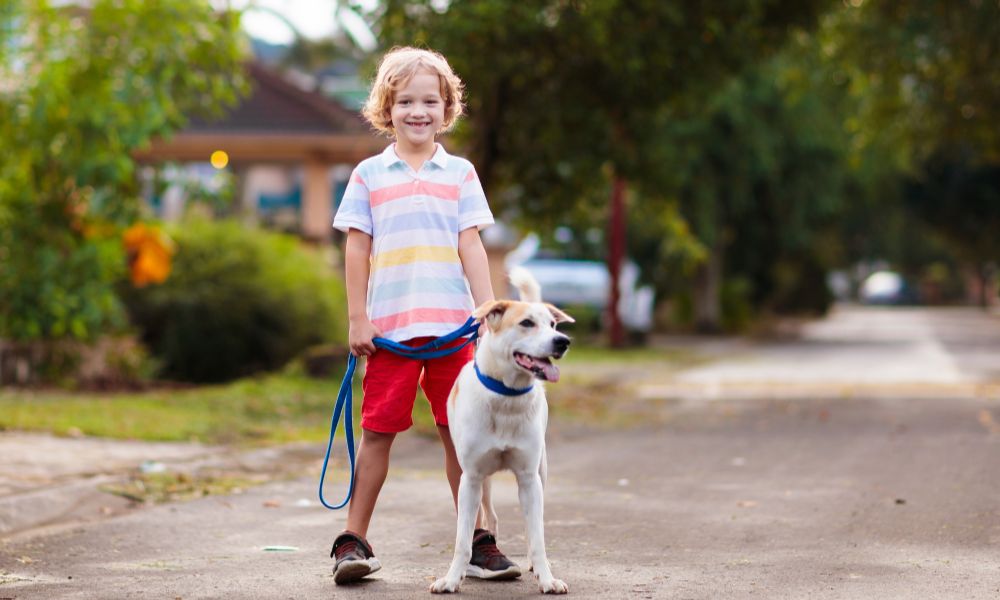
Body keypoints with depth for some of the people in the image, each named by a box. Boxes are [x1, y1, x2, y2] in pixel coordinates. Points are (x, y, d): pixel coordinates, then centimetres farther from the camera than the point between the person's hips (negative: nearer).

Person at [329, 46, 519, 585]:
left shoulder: (460, 173, 9)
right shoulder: (369, 175, 6)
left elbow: (471, 247, 5)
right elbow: (357, 249, 5)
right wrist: (357, 319, 0)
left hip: (451, 324, 1)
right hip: (390, 327, -1)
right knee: (377, 432, 2)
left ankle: (476, 540, 12)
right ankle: (353, 540, 9)